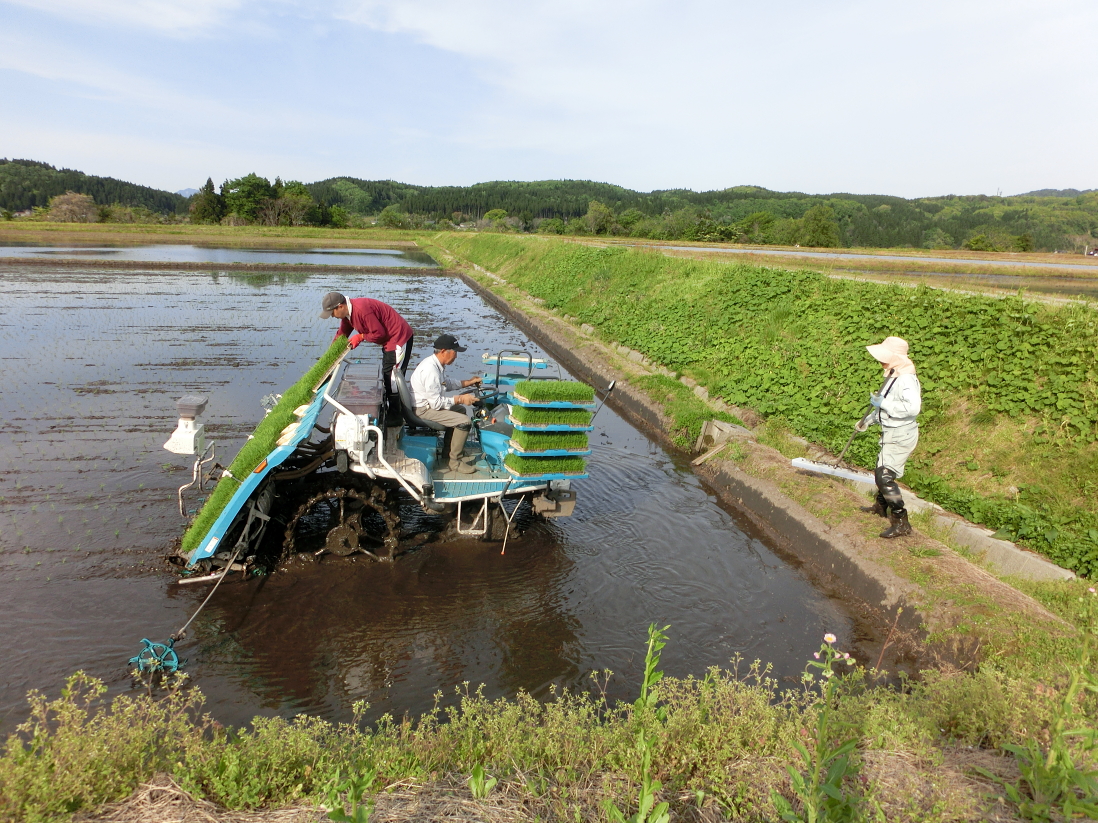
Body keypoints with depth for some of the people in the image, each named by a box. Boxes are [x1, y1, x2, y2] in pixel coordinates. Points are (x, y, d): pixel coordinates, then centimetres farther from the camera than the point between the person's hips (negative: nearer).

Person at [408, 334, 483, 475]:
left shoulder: (437, 364, 4)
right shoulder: (431, 370, -28)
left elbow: (447, 383, 23)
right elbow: (436, 403, -26)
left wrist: (468, 382, 16)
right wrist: (460, 399, -18)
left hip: (430, 403, 11)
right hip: (422, 410, -11)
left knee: (460, 410, 25)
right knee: (464, 421, -19)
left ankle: (448, 449, 34)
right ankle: (455, 462, -8)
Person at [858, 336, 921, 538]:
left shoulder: (906, 379, -22)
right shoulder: (892, 376, 10)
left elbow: (912, 407, -36)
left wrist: (882, 403, -28)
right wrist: (869, 419, 30)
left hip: (901, 436, -10)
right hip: (891, 434, 10)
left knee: (885, 477, -13)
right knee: (880, 471, 24)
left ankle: (901, 523, -8)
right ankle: (881, 506, 45)